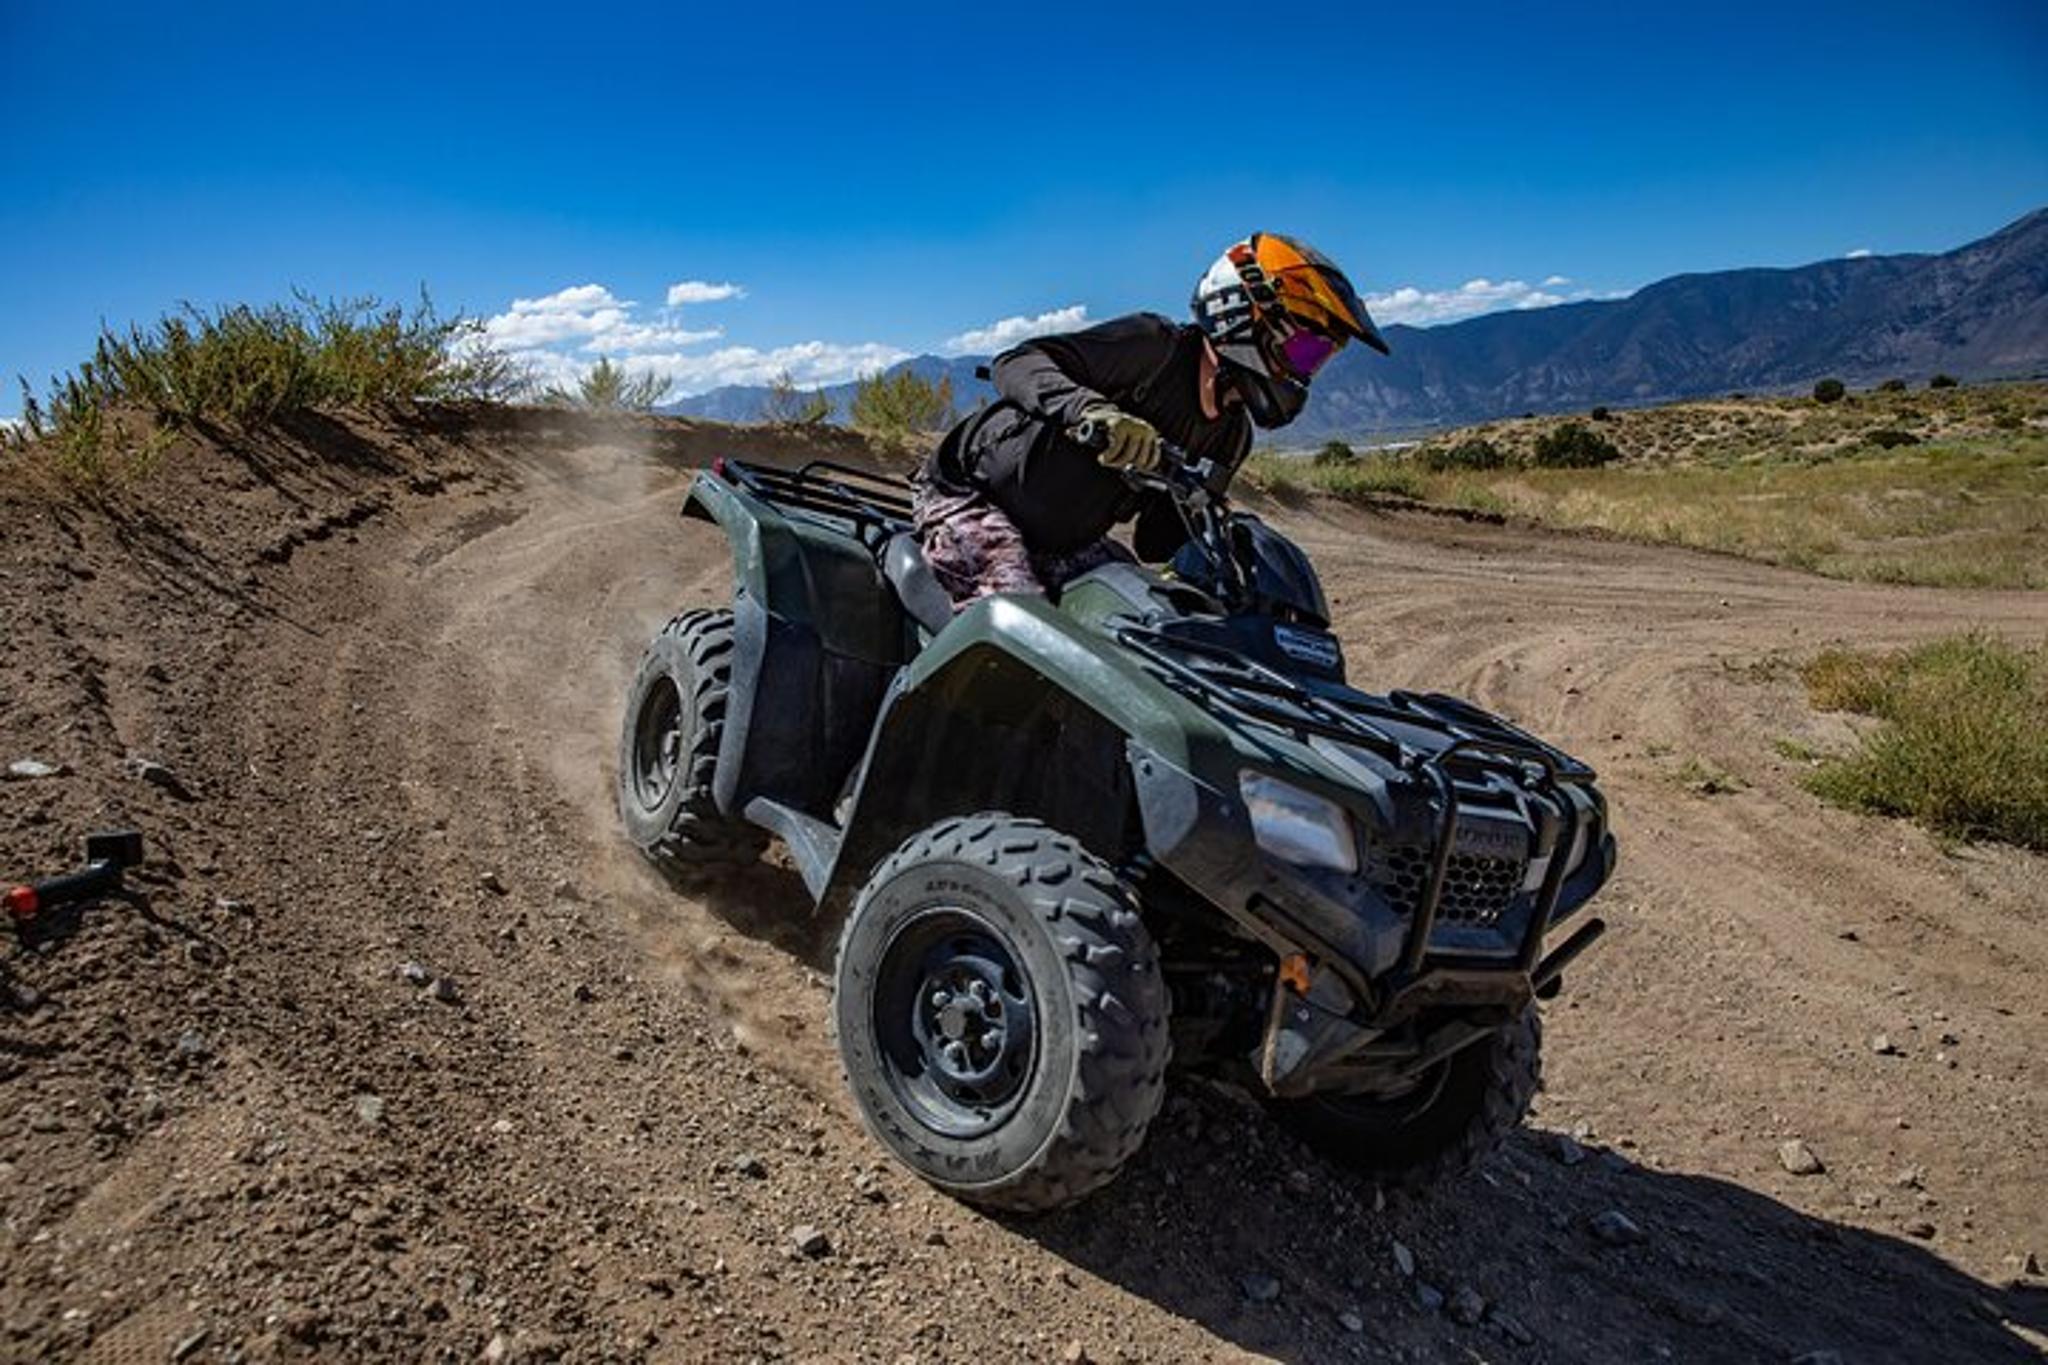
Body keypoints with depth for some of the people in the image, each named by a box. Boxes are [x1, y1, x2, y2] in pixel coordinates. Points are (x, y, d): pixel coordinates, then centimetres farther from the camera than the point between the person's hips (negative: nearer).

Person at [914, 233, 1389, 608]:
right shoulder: (1153, 346, -18)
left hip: (1064, 542, 8)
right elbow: (1016, 363, -27)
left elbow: (1159, 540, 11)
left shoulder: (1231, 438, 5)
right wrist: (1093, 410, -46)